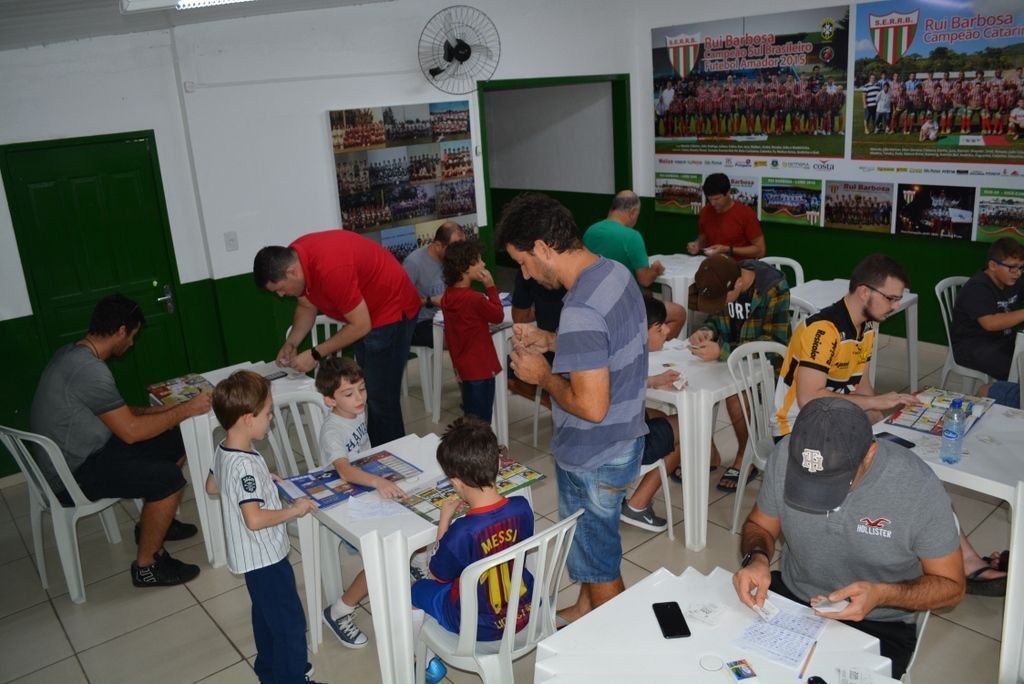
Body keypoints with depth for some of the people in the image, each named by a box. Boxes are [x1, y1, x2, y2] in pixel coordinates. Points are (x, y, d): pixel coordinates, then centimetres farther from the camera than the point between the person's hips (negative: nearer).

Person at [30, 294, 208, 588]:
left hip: (76, 453, 10)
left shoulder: (72, 353, 6)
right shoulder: (90, 369, -27)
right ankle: (145, 566, -5)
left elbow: (116, 414, 14)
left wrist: (161, 409, 5)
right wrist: (185, 410, -15)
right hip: (73, 475, -10)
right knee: (168, 478, -22)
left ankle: (152, 523, 26)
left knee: (176, 443, 9)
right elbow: (131, 431, -25)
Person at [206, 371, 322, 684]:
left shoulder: (223, 450, -1)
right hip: (265, 558, -10)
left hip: (255, 556, 10)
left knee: (266, 614, 26)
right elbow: (255, 519, -34)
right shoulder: (246, 465, -31)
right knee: (289, 622, 4)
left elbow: (212, 487, 17)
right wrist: (294, 509, -22)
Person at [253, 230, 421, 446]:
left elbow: (361, 325, -25)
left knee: (380, 398, -8)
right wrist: (291, 343, -4)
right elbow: (306, 306, 10)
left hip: (391, 310, -9)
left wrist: (316, 354, -18)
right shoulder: (292, 258, -6)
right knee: (364, 392, 13)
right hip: (364, 311, 9)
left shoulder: (330, 269, -33)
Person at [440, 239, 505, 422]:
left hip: (464, 367, 8)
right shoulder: (475, 299, -25)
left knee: (471, 420, 20)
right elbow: (498, 316, -7)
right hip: (481, 368, -8)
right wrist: (491, 287, -4)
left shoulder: (448, 296, 1)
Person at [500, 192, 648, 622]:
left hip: (594, 457, -9)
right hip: (623, 438, 9)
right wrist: (549, 342, 6)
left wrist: (543, 375, -17)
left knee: (597, 560, 13)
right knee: (588, 541, 29)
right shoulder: (615, 272, -1)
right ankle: (583, 610, 52)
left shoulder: (581, 312, -32)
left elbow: (591, 407, -32)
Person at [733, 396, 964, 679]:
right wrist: (756, 558, -18)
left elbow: (950, 586, -8)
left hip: (878, 626, -2)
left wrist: (882, 595, -26)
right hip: (790, 595, 2)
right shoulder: (787, 455, -15)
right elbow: (760, 525, 3)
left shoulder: (918, 486, -23)